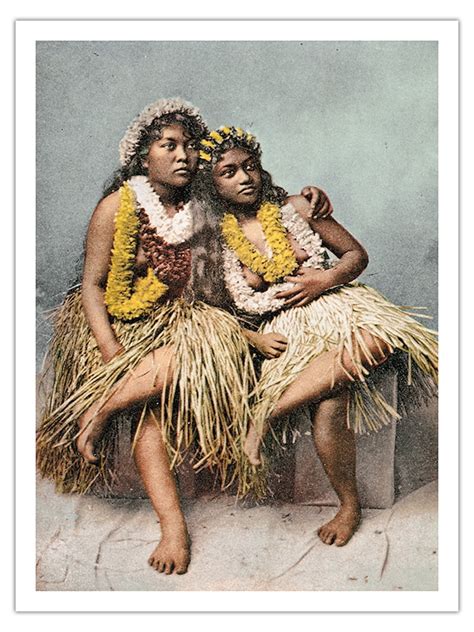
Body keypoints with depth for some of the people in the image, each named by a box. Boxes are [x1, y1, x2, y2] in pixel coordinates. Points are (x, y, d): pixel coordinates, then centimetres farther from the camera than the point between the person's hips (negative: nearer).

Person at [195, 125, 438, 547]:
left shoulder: (294, 208, 8)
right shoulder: (216, 240, 6)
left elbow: (357, 254, 9)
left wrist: (324, 280, -9)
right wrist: (255, 338, -12)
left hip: (334, 303, 2)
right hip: (284, 329, -2)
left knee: (376, 342, -34)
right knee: (328, 406, -30)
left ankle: (267, 414, -26)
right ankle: (350, 505, -8)